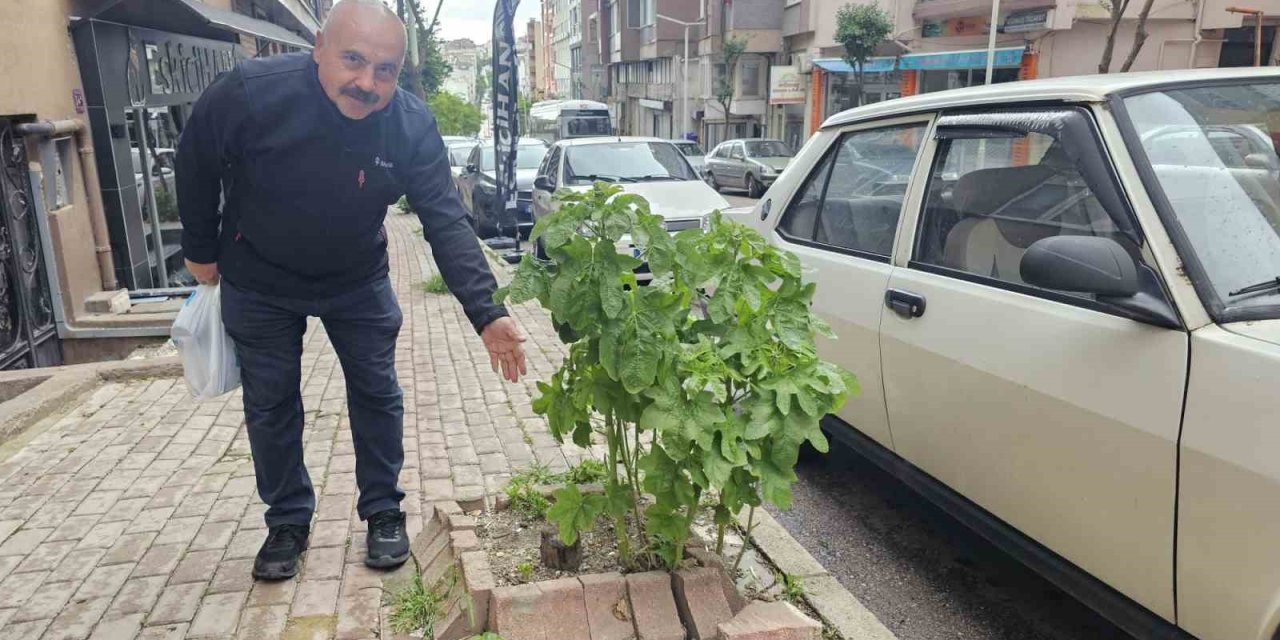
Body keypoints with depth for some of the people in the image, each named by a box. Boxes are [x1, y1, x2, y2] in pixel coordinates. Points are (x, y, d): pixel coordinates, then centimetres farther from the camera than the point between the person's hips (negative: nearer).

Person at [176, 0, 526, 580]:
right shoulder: (250, 93, -28)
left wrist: (485, 313, -37)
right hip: (259, 283, 0)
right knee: (271, 405, 9)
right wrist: (201, 251, 0)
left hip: (358, 281, 1)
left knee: (377, 395, 7)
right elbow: (196, 166, -10)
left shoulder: (413, 127, -25)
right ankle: (287, 522, 29)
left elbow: (446, 223, -26)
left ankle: (383, 513, 26)